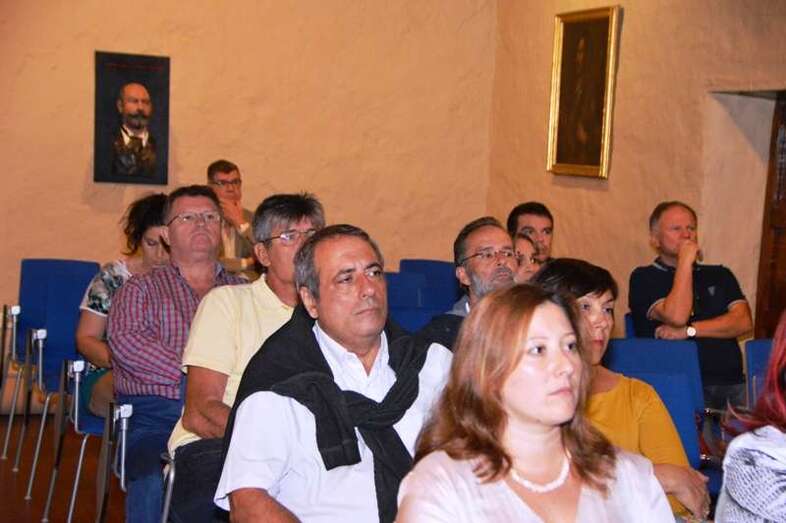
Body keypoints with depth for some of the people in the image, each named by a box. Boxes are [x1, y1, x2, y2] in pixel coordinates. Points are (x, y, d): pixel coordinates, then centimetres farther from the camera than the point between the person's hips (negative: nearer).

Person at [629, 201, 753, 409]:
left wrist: (688, 330, -5)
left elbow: (743, 322, 6)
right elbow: (676, 317, -10)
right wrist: (685, 262, -2)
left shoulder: (719, 275, 22)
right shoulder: (644, 278, 7)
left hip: (729, 385, 4)